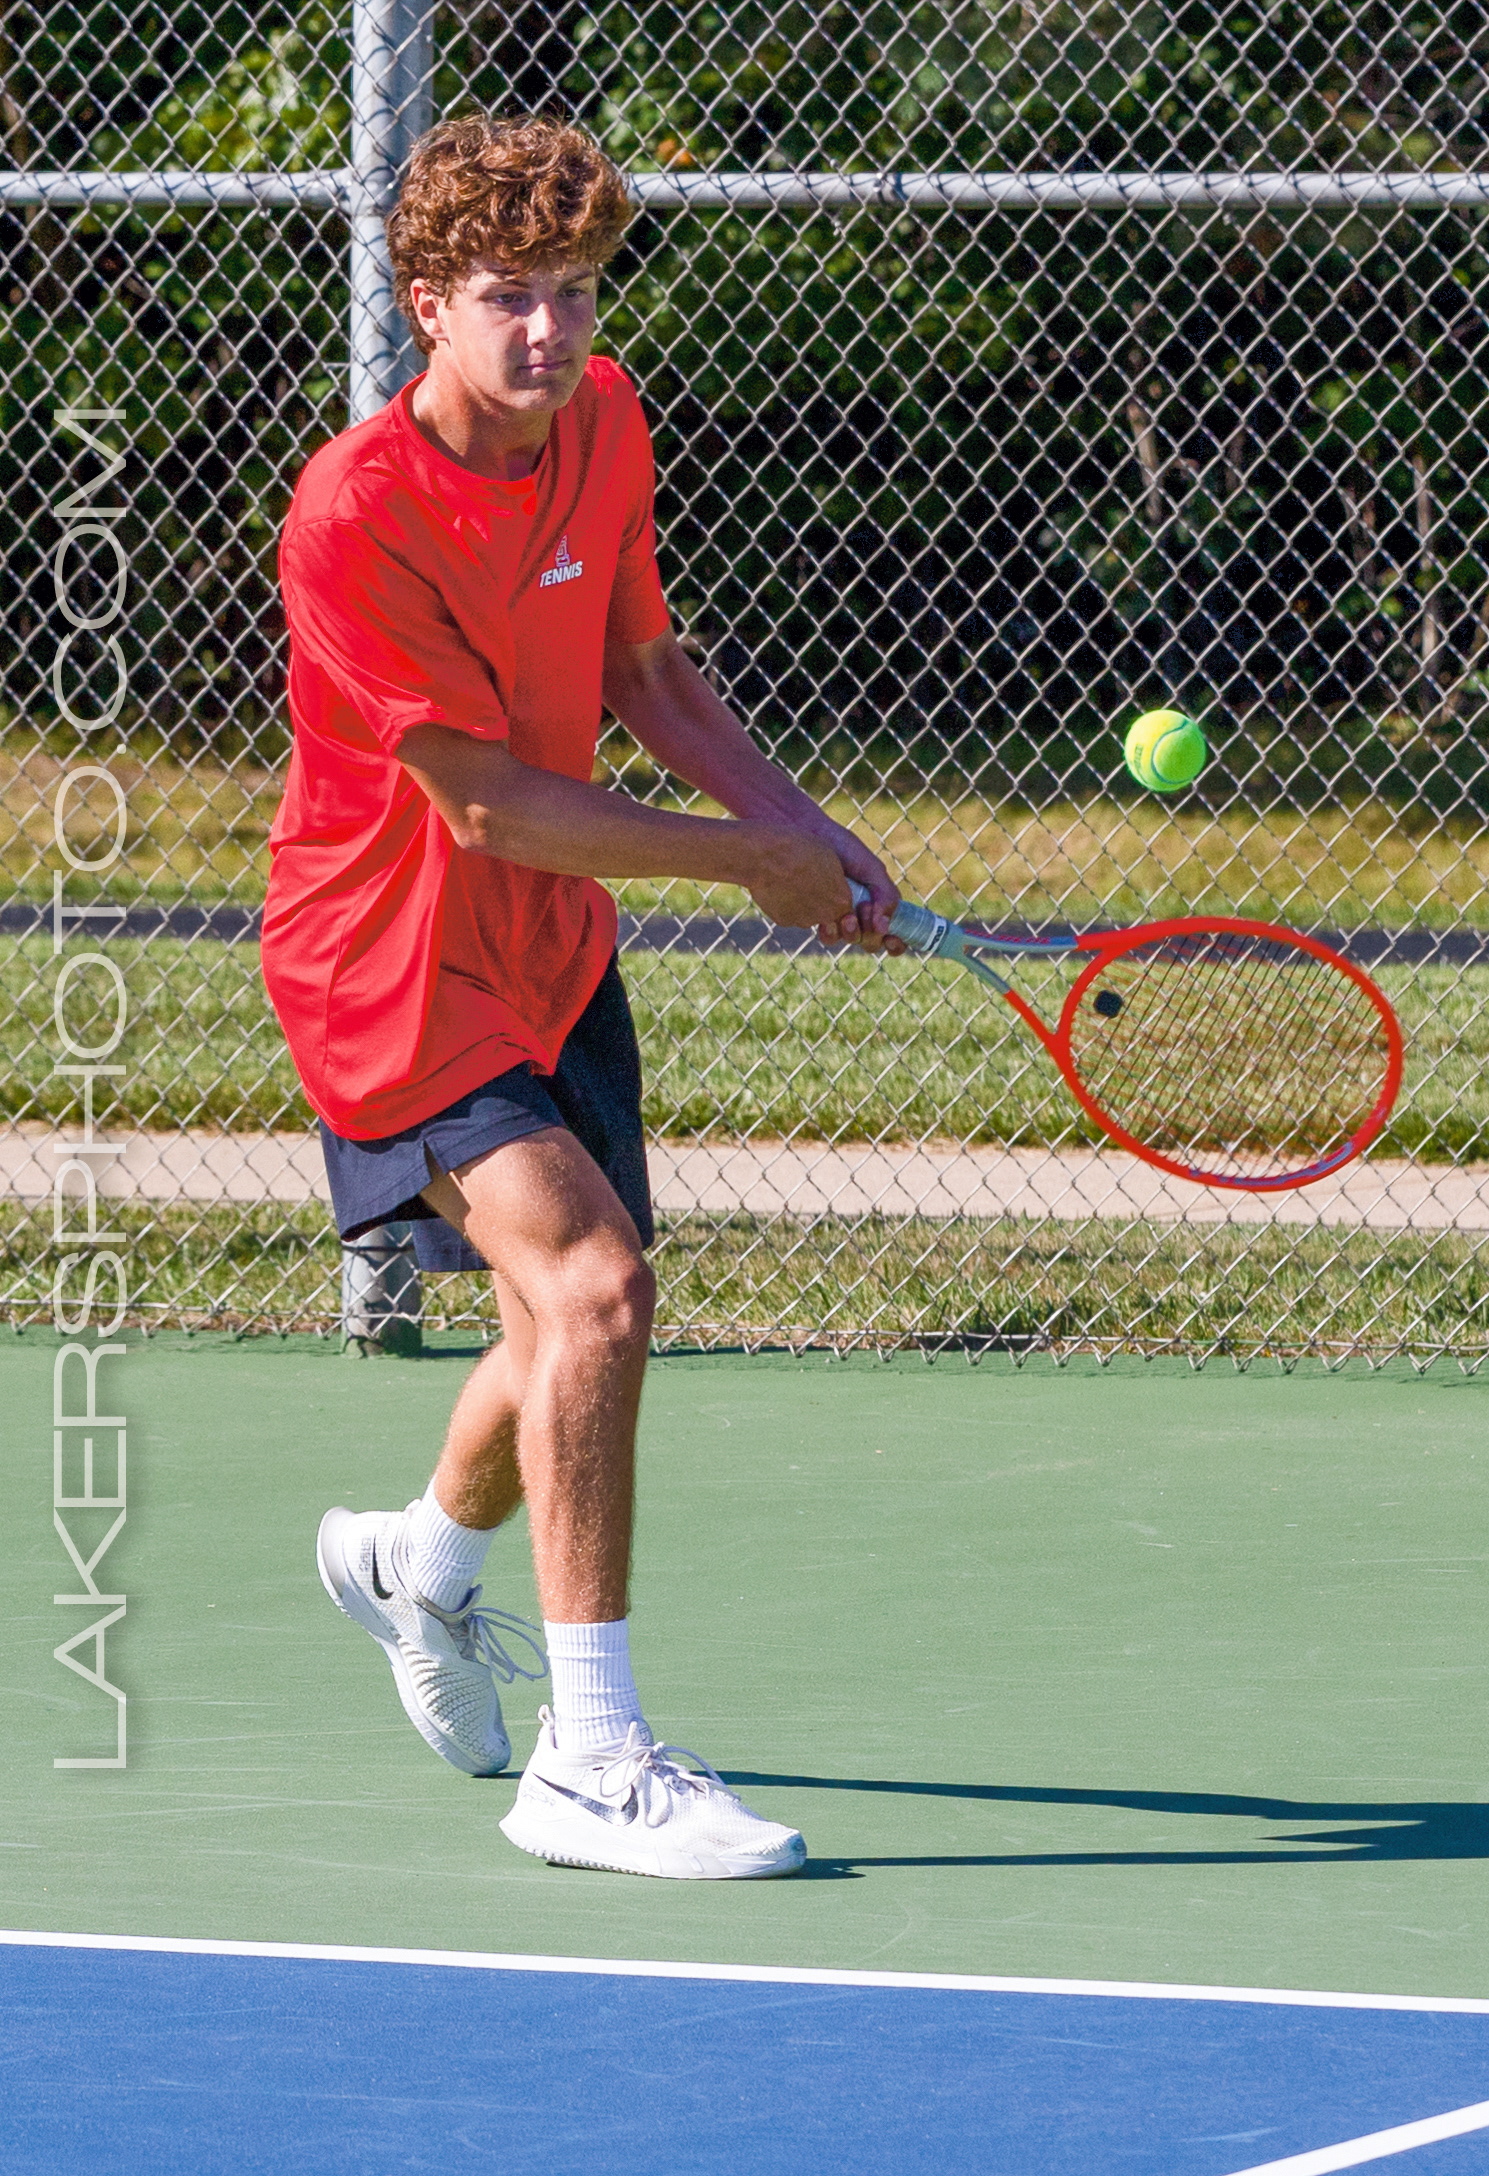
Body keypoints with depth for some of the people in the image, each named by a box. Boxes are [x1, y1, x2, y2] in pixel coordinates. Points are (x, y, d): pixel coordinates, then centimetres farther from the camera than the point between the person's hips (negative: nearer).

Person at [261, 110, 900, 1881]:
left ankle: (420, 1558, 52)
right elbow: (489, 806, -24)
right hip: (394, 968, -8)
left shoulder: (603, 421, -4)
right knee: (590, 1287, -24)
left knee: (584, 1325, 18)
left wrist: (800, 826, -3)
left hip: (555, 952, 8)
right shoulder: (356, 518, -27)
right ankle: (591, 1762, -20)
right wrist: (747, 862, -17)